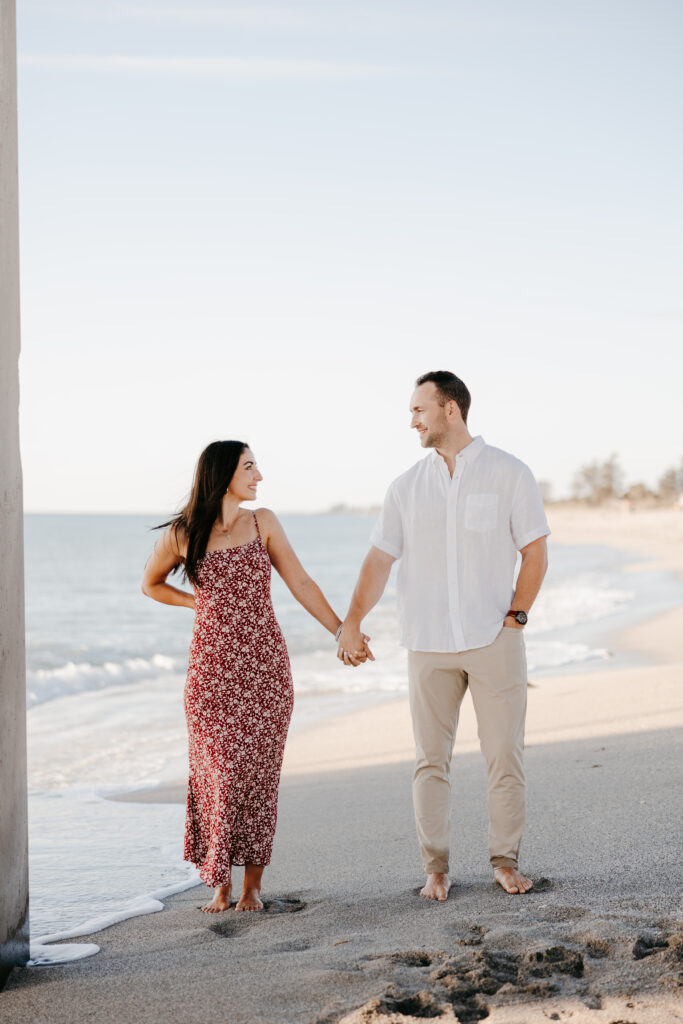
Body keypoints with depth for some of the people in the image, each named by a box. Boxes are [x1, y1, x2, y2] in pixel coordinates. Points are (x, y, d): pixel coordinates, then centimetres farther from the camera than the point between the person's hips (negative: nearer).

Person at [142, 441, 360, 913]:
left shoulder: (262, 523, 7)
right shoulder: (182, 534, 2)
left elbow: (301, 583, 7)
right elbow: (151, 584, 18)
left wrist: (341, 629, 0)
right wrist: (201, 603, 5)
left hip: (266, 663, 2)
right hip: (212, 665, -1)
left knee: (259, 771, 1)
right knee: (218, 771, -4)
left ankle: (253, 884, 10)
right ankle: (221, 883, 8)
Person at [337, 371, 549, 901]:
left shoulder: (509, 473, 1)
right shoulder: (407, 487, 9)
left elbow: (535, 553, 2)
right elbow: (380, 559, 8)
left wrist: (516, 615, -6)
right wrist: (350, 625, 0)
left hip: (494, 639, -2)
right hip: (429, 642, 2)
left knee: (505, 754, 0)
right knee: (431, 759, 2)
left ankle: (506, 861, 12)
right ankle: (436, 867, 9)